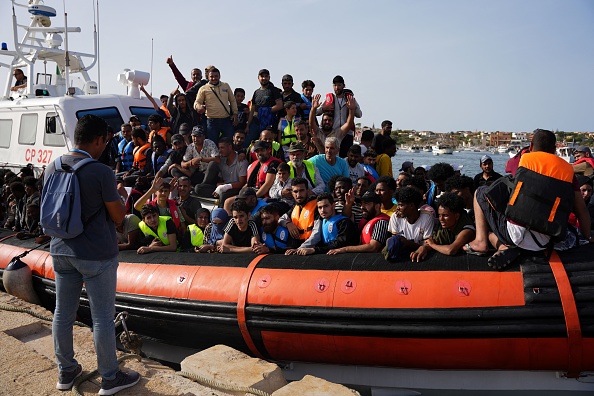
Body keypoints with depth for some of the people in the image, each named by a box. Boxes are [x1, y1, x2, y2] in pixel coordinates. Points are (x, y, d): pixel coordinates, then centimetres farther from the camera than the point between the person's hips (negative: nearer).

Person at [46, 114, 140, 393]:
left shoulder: (52, 168, 3)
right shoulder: (101, 172, -18)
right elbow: (118, 216, -12)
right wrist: (118, 198, 6)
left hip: (61, 252, 7)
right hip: (96, 255, -6)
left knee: (63, 314, 16)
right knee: (102, 318, 4)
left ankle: (66, 371, 33)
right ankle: (110, 378, 18)